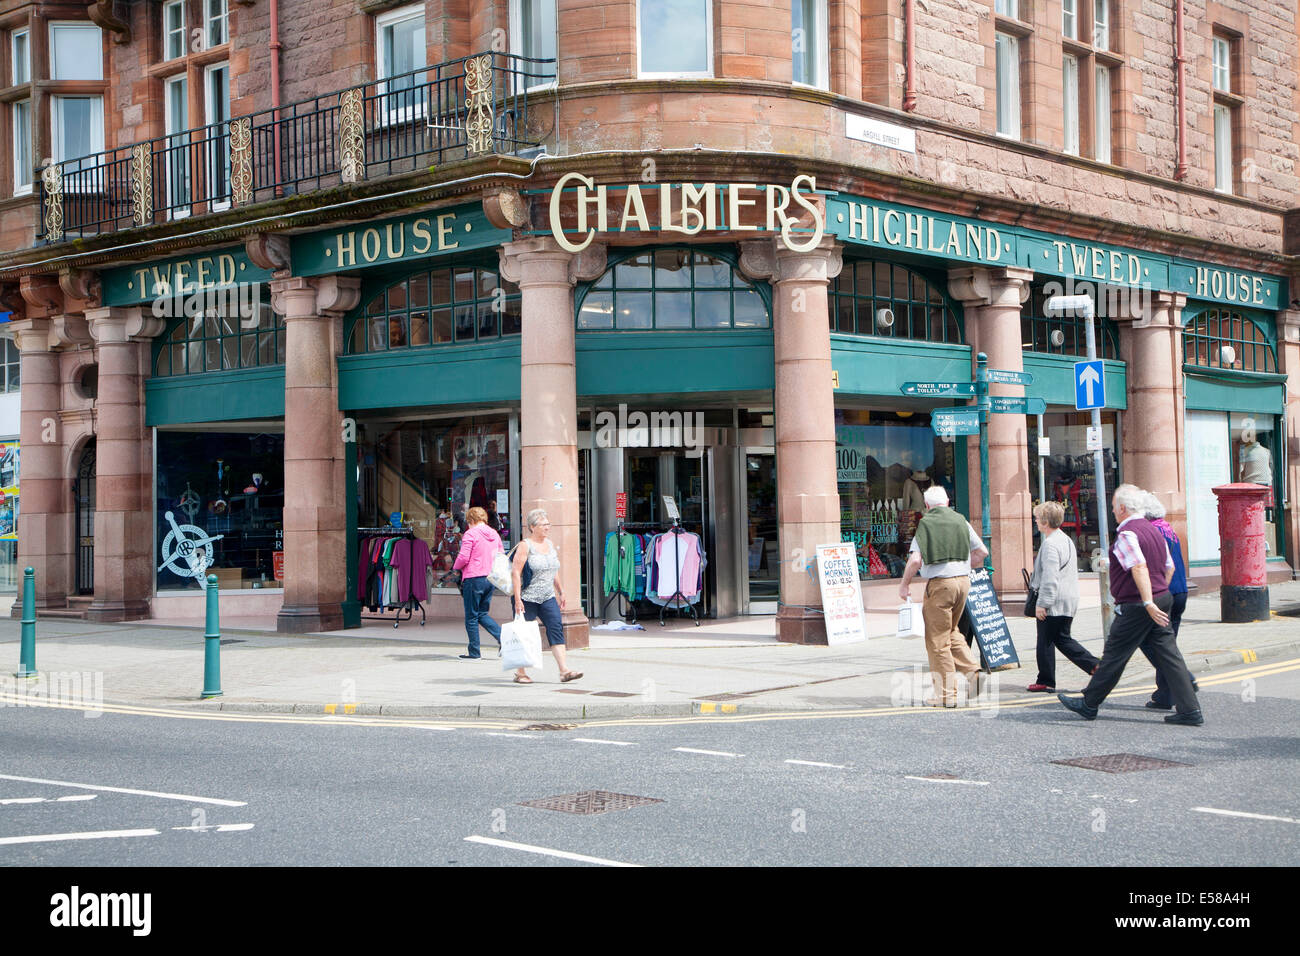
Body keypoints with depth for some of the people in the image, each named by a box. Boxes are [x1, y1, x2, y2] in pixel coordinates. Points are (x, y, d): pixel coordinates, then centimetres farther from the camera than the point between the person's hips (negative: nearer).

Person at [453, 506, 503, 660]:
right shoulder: (494, 534, 10)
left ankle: (474, 652, 7)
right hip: (490, 578, 7)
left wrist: (455, 567, 3)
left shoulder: (470, 534, -10)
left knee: (471, 617, 3)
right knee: (483, 614, 17)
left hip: (473, 578, -7)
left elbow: (463, 557, -15)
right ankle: (503, 637, 1)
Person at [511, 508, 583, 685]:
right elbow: (516, 572, -14)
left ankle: (564, 670, -11)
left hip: (547, 597, 6)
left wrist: (560, 592, 21)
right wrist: (517, 599, -19)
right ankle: (520, 673, 15)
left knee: (556, 628, -6)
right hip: (527, 598, -6)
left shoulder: (550, 544, 12)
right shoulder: (525, 546, -10)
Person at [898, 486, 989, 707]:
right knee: (951, 632, 24)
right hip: (963, 581, 6)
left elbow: (915, 560, -16)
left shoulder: (925, 524, -7)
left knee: (938, 640, 2)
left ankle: (947, 693, 4)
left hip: (940, 583, -6)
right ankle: (972, 670, 9)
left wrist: (904, 584, -2)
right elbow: (982, 552, 12)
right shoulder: (961, 521, 8)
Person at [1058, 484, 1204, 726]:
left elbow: (1139, 567, -27)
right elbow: (1169, 567, 20)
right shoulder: (1154, 530, 14)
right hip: (1161, 599, 8)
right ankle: (1190, 711, 2)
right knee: (1168, 655, 6)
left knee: (1113, 657, 3)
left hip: (1135, 606, -8)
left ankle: (1089, 704, 15)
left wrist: (1148, 602, -32)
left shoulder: (1127, 534, -15)